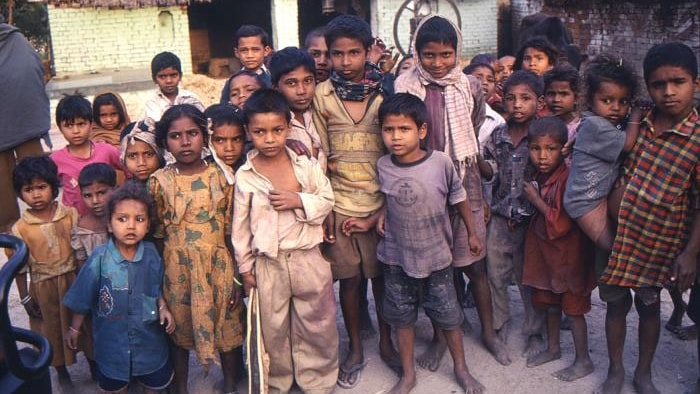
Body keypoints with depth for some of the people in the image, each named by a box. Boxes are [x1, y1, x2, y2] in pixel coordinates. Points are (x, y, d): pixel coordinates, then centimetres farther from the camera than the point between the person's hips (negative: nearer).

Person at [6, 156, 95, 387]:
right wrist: (25, 298, -1)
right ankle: (61, 370, 40)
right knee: (52, 329, 18)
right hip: (43, 287, 0)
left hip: (74, 279, 0)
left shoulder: (70, 215, -11)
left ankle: (93, 361, 41)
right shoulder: (20, 229, -12)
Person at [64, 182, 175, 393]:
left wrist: (163, 307, -14)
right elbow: (83, 296, -7)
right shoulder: (100, 258, -19)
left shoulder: (151, 253, -13)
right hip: (112, 337, -1)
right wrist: (74, 328, 2)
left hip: (148, 335, 1)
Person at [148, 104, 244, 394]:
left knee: (228, 326, 12)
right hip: (177, 269, 0)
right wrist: (159, 276, 1)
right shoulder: (160, 181, -4)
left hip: (218, 265, 0)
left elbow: (232, 230, -2)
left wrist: (237, 277, -3)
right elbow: (157, 234, 2)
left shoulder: (221, 176, -5)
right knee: (179, 329, 15)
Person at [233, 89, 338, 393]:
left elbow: (326, 201, 1)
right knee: (273, 327, 16)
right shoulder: (244, 176, -6)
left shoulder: (306, 165, -5)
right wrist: (245, 267, 2)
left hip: (308, 257, 1)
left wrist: (299, 200, -18)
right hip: (267, 263, 0)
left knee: (316, 323, 13)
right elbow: (241, 225, -1)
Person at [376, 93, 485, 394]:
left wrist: (472, 233, 5)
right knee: (402, 316, 15)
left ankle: (461, 368, 35)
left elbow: (459, 197, -1)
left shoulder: (441, 162, -15)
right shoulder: (383, 166, -8)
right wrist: (382, 215, -6)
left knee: (448, 314, 12)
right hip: (396, 256, 2)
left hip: (435, 255, -2)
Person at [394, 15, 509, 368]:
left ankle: (488, 332, 29)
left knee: (475, 264, 8)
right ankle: (439, 336, 27)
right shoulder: (405, 87, -3)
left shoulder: (469, 87, 1)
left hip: (464, 185, 1)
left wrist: (485, 183, 8)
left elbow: (477, 143, 8)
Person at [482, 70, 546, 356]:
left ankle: (534, 333, 27)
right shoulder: (497, 136, 2)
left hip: (530, 219, -3)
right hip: (500, 218, 3)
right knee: (495, 274, 10)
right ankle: (499, 327, 29)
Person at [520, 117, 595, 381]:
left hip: (568, 254, -8)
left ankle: (583, 360, 21)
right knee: (549, 302, 20)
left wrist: (536, 200, -20)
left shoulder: (568, 178, -25)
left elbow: (562, 223, -27)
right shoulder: (540, 176, 0)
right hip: (546, 250, 8)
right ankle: (553, 348, 39)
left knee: (573, 307, 6)